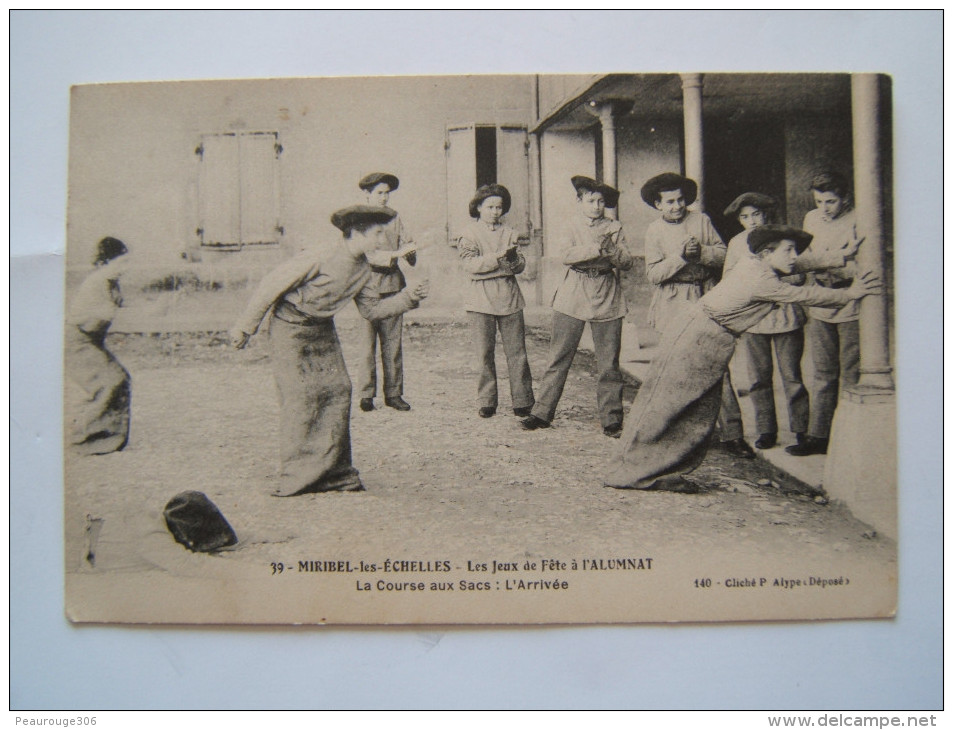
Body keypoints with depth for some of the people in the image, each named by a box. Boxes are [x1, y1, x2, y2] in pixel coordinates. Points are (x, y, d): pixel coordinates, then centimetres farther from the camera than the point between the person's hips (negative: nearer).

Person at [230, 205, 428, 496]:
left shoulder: (362, 268, 0)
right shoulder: (321, 257, -24)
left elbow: (371, 309, 10)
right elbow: (272, 285, -18)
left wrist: (409, 298, -5)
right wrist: (245, 327, -13)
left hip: (323, 331, 7)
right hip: (290, 328, -7)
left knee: (338, 391, -1)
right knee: (301, 398, -11)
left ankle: (335, 472, 8)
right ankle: (297, 478, -1)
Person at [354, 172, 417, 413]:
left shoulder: (394, 219, 16)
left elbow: (407, 243, 8)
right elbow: (364, 254, -12)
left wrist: (410, 250, -16)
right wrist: (394, 254, -23)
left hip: (393, 287, 4)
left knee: (393, 343, 5)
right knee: (367, 343, -2)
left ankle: (393, 393, 11)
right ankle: (366, 395, 6)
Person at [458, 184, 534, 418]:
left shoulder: (509, 233, 15)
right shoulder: (469, 233, 4)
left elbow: (521, 265, 9)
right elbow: (470, 263, -10)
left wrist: (513, 257, -14)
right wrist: (499, 256, -19)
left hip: (509, 298, 3)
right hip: (481, 298, -2)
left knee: (517, 352, 0)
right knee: (485, 354, 0)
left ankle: (522, 401, 6)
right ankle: (486, 402, 10)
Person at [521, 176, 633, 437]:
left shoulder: (614, 228, 12)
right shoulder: (571, 225, 8)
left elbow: (628, 263, 3)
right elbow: (566, 256, -10)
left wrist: (612, 251, -17)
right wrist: (596, 248, -23)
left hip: (607, 298, 1)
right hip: (573, 297, -1)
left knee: (608, 362, 1)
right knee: (559, 357, 0)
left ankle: (612, 419, 10)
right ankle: (542, 413, 8)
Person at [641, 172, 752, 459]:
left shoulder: (701, 220, 9)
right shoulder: (654, 231, 6)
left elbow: (723, 254, 5)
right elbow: (653, 273, -4)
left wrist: (701, 252, -13)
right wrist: (681, 256, -16)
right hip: (673, 306, 0)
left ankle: (732, 434, -3)